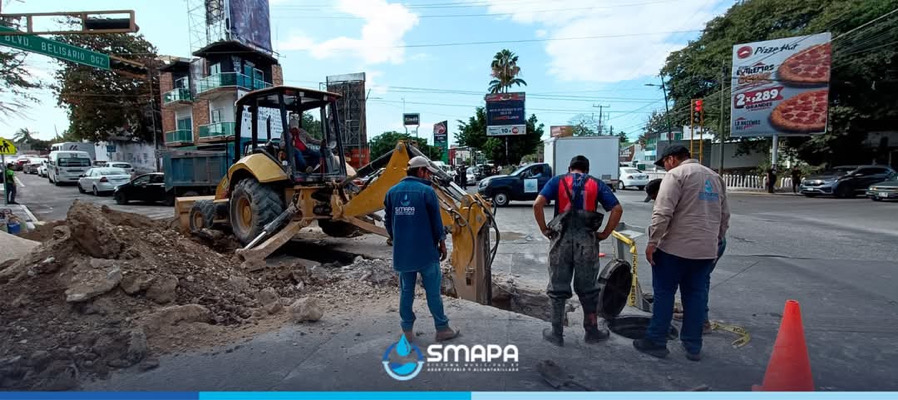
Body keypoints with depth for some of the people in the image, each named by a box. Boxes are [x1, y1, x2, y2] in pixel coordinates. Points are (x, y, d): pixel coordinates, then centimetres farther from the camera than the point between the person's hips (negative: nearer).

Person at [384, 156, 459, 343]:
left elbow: (388, 221, 10)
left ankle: (407, 330, 20)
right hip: (426, 250, -4)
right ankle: (442, 329, 17)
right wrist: (442, 243, 5)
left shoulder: (392, 192, 5)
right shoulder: (426, 191, -10)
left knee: (406, 291, 13)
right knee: (433, 292, 6)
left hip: (402, 252, 4)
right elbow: (436, 221, -7)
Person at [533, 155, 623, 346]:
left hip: (561, 239, -1)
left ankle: (556, 333, 19)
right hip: (587, 241, 1)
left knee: (558, 288, 10)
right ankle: (592, 331, 27)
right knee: (588, 289, 15)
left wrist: (545, 230, 0)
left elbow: (537, 204, -8)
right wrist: (605, 234, 6)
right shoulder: (597, 184, 10)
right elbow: (617, 209, 1)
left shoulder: (557, 181, 7)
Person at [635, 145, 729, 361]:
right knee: (696, 296, 13)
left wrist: (652, 242, -15)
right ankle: (693, 347, 19)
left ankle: (656, 341, 11)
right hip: (706, 250, 7)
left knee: (664, 294, 4)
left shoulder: (676, 174, -8)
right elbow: (724, 215, 20)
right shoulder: (715, 177, 16)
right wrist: (716, 241, 26)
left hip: (675, 248, -7)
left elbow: (662, 212, -18)